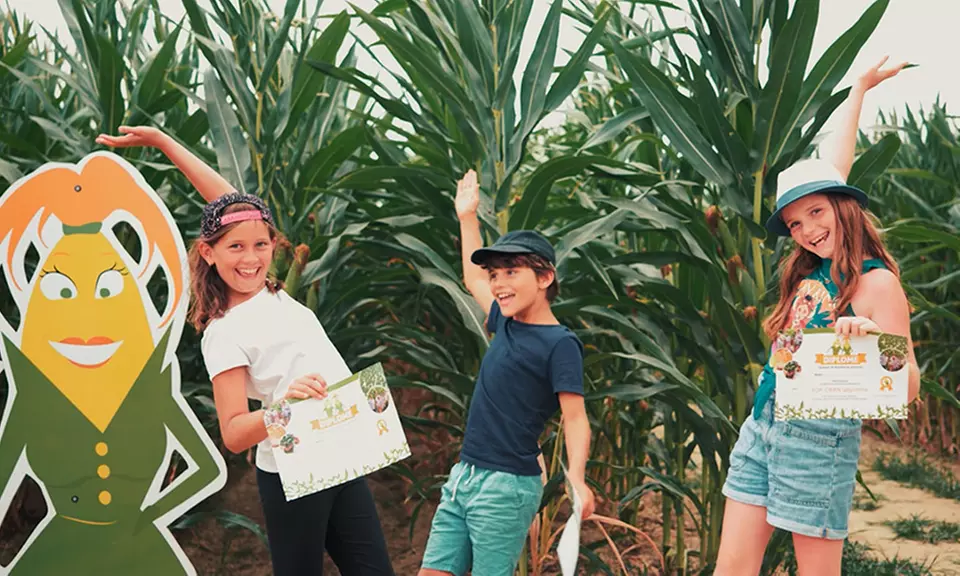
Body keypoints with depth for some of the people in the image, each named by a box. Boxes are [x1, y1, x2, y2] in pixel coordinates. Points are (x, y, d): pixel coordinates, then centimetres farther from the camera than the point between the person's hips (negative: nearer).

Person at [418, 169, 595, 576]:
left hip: (508, 487, -7)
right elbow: (473, 280, 29)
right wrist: (467, 216, 34)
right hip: (463, 478, 7)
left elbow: (575, 418, -15)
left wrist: (576, 477, -31)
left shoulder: (560, 343, -10)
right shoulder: (505, 324, 11)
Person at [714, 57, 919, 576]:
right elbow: (832, 171, 20)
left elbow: (907, 386, -14)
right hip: (761, 428, 7)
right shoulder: (811, 267, 7)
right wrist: (859, 90, 29)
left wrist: (867, 340, -34)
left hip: (818, 437, -7)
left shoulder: (877, 282, -11)